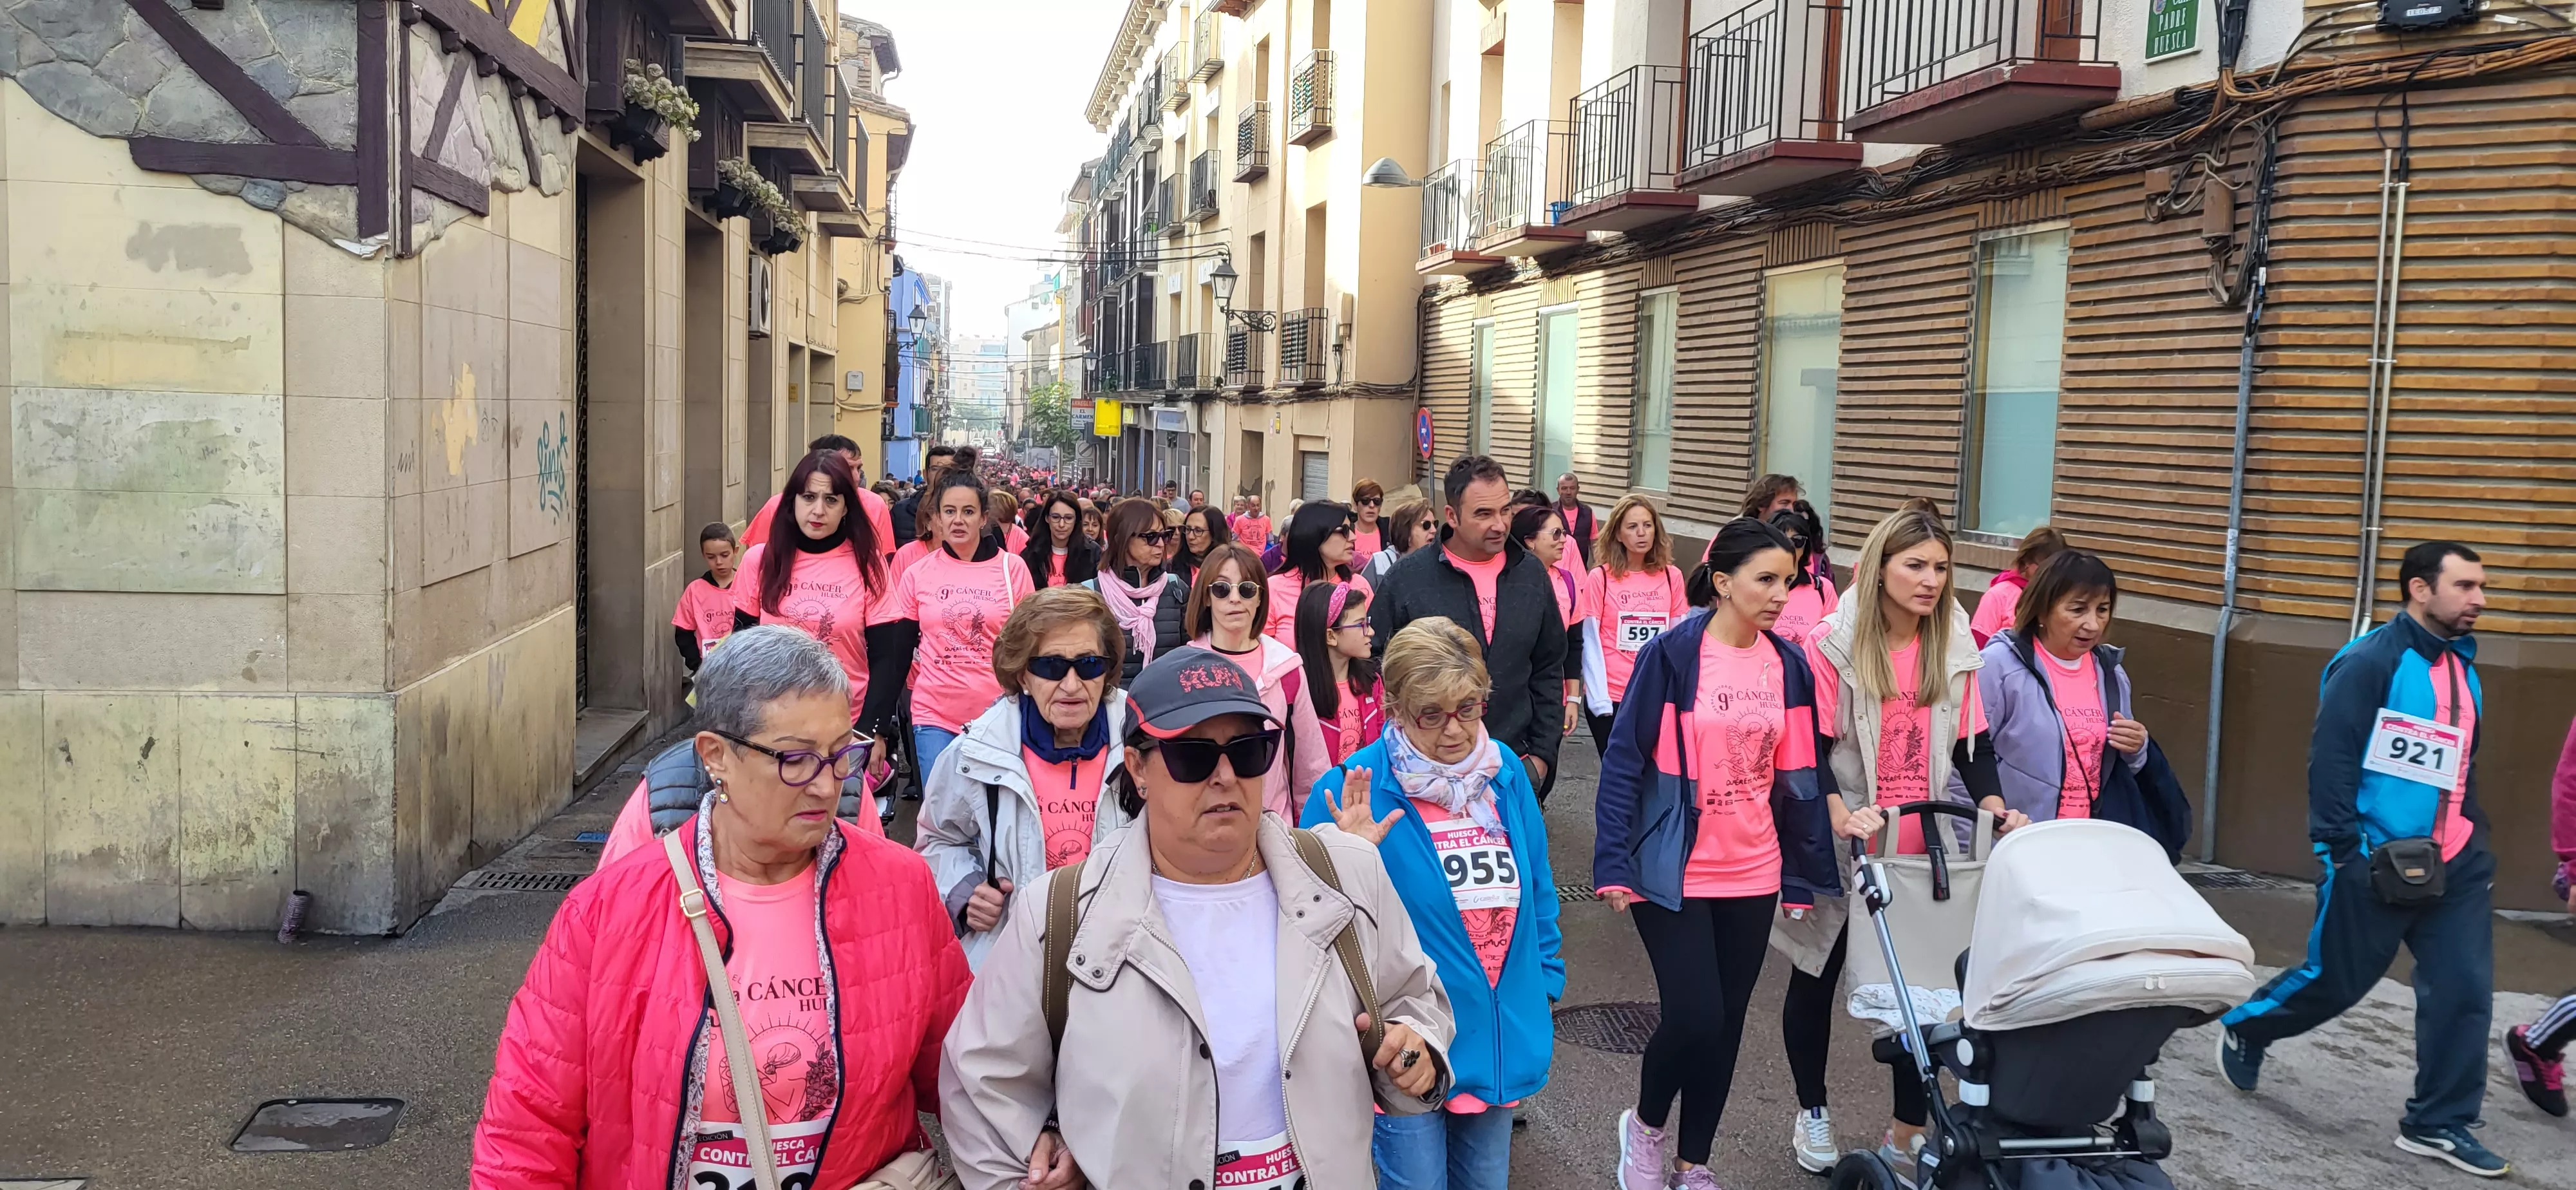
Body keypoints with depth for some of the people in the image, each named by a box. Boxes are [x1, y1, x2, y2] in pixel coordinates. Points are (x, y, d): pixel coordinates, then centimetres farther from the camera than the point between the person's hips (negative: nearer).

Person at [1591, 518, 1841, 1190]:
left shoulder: (1789, 664, 2)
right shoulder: (1673, 654, -13)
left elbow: (1798, 775, 8)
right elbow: (1624, 761, -10)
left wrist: (1802, 874, 8)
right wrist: (1615, 865, -14)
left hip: (1754, 876, 5)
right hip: (1675, 874, -5)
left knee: (1726, 1025, 11)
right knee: (1694, 1017, -9)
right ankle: (1646, 1124, 21)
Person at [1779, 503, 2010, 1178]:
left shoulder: (1955, 649, 2)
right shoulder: (1833, 643, -10)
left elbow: (1971, 744, 5)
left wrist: (1995, 807, -12)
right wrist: (1840, 816, -27)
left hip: (1922, 848, 3)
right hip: (1841, 844, -3)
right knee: (1817, 977, 12)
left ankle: (1908, 1134, 14)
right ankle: (1811, 1114, 31)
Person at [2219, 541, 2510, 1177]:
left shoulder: (2464, 669, 11)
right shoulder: (2370, 663, -14)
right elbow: (2330, 761, -16)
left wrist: (2476, 843, 17)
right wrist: (2344, 854, -17)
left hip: (2454, 864, 7)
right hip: (2377, 862, -7)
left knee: (2464, 991, 1)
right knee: (2336, 980, 5)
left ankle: (2439, 1124, 13)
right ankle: (2243, 1029, 32)